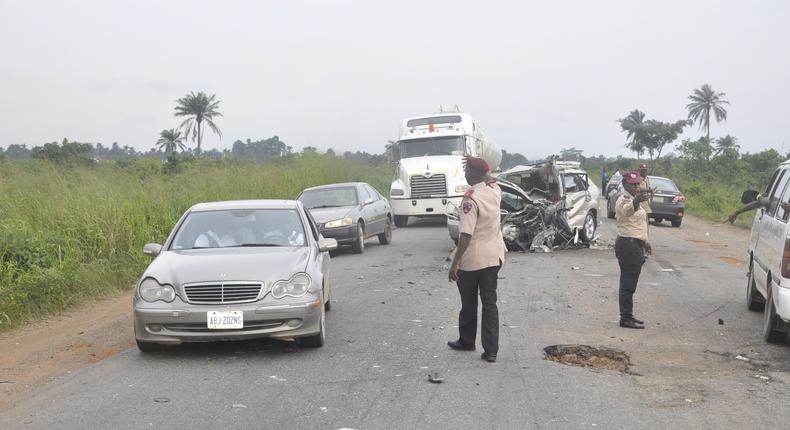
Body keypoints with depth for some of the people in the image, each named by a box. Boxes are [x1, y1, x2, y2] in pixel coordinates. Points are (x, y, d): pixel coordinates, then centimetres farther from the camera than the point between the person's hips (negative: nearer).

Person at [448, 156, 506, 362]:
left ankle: (466, 341, 31)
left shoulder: (470, 199, -21)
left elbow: (466, 235, -24)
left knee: (468, 303, 13)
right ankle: (491, 350, 3)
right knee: (490, 303, 7)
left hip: (471, 260, -6)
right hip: (494, 257, 6)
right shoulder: (495, 190, 0)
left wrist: (455, 263, -20)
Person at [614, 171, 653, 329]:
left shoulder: (634, 200, 18)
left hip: (634, 245, 10)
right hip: (628, 244, -10)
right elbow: (627, 210, -40)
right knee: (628, 283, -9)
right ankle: (626, 318, -6)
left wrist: (645, 241, 31)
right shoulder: (624, 200, -14)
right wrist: (636, 201, -61)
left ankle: (627, 316, 21)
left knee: (629, 283, 14)